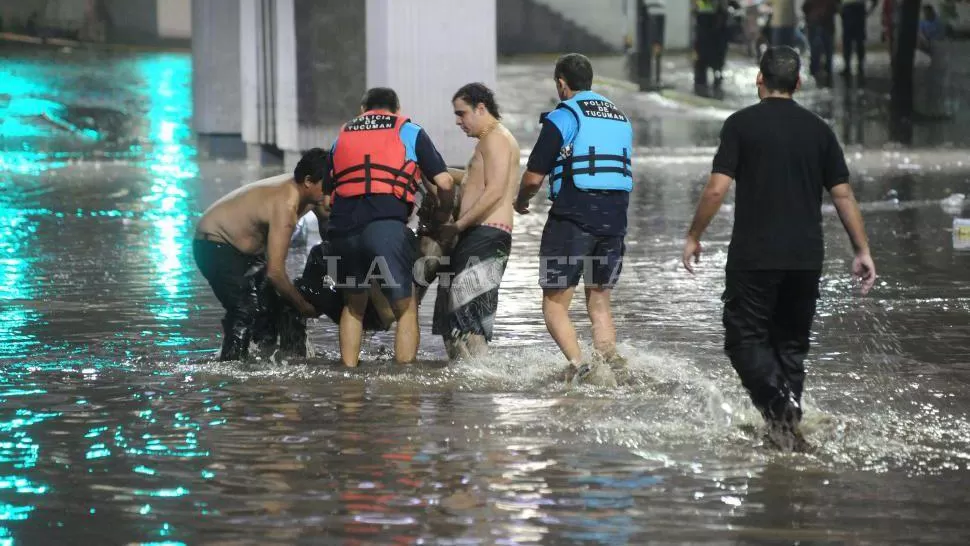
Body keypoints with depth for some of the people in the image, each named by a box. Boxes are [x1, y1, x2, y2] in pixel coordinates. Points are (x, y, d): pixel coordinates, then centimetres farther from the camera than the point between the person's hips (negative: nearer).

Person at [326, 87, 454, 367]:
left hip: (342, 226, 4)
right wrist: (444, 215, 27)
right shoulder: (410, 132, 17)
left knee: (353, 305, 23)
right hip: (386, 225, -4)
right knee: (405, 308, 6)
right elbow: (444, 183, 10)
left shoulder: (342, 136, 27)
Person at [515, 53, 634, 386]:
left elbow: (533, 177, -5)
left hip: (572, 218, -6)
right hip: (614, 220, 6)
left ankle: (579, 367, -19)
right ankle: (610, 364, 1)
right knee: (599, 303, 15)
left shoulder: (562, 118, -5)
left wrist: (521, 201, 14)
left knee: (554, 303, -1)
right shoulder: (621, 119, 16)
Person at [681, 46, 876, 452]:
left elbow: (717, 189, -10)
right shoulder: (818, 130, 6)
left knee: (746, 339, 3)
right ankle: (789, 428, 13)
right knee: (791, 343, 14)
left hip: (753, 255, -4)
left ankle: (778, 403, -20)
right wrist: (862, 251, 11)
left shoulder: (742, 124, -4)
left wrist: (694, 236, 3)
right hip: (806, 258, 4)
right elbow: (843, 194, 5)